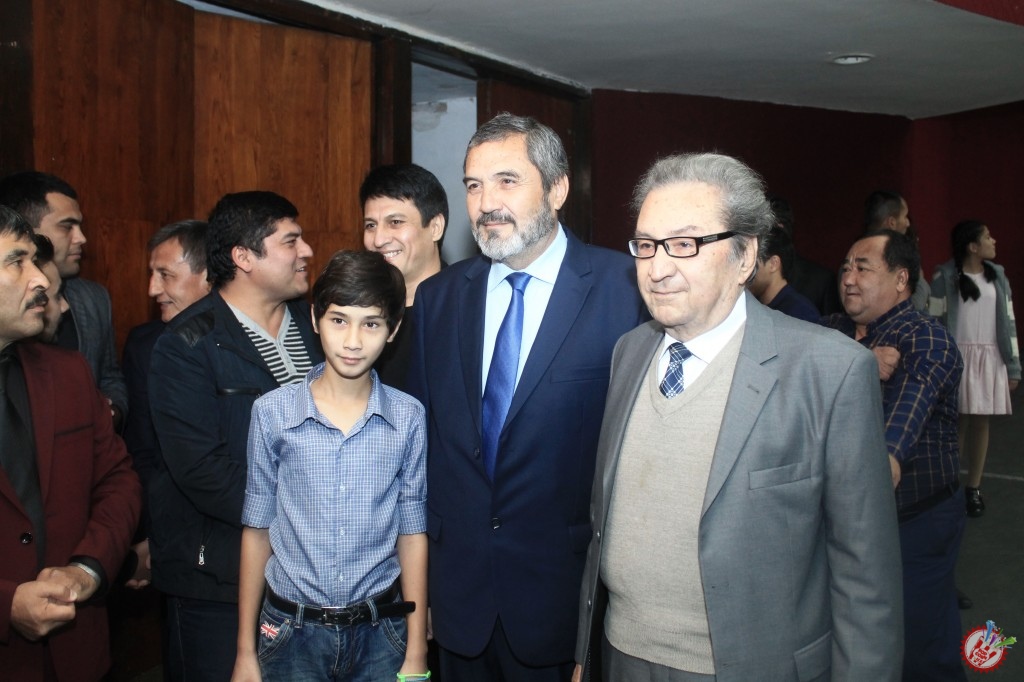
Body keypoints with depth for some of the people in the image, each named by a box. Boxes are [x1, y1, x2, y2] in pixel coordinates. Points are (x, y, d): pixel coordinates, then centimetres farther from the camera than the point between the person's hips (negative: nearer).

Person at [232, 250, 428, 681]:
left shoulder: (408, 418, -5)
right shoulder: (272, 413, -6)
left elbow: (411, 534, 0)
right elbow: (257, 530, 1)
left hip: (380, 631, 0)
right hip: (292, 630, 0)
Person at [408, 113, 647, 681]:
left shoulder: (627, 290, -12)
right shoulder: (437, 297, 3)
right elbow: (424, 432, 7)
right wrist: (422, 574, 7)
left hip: (569, 592, -4)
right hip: (460, 591, 4)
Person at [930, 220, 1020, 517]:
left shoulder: (997, 276, 9)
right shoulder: (946, 276, -5)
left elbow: (1008, 322, 10)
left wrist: (1013, 366, 7)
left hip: (990, 359, 4)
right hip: (957, 358, -4)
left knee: (981, 422, 7)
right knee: (957, 421, 1)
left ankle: (973, 487, 18)